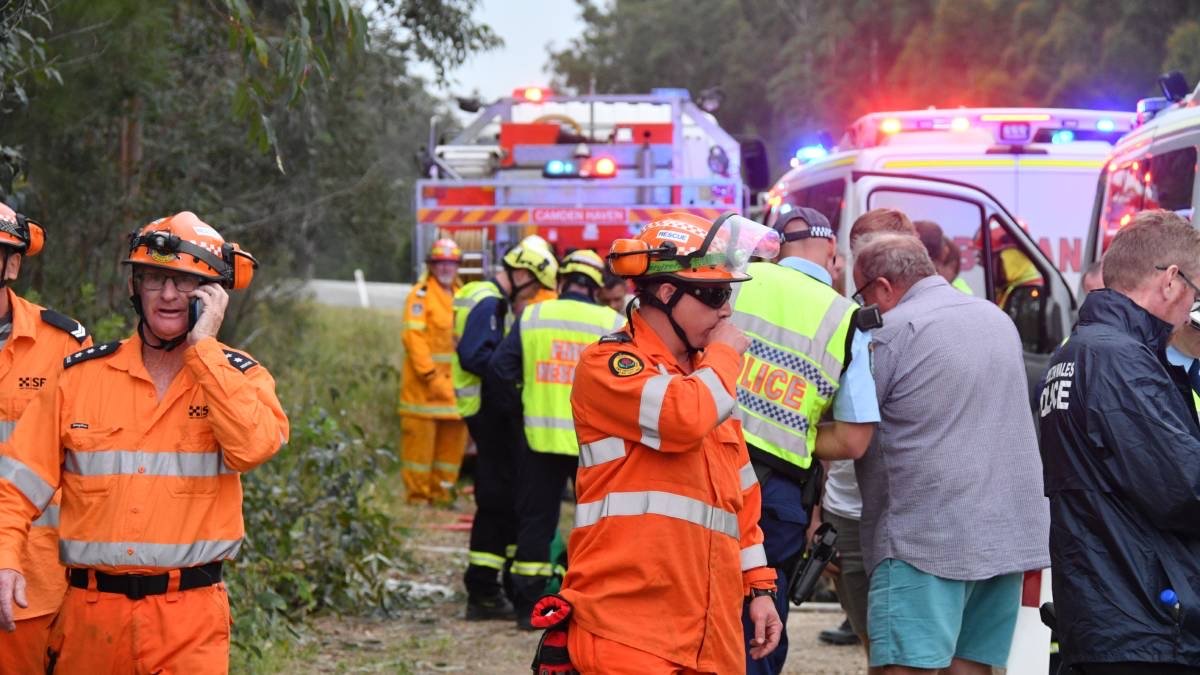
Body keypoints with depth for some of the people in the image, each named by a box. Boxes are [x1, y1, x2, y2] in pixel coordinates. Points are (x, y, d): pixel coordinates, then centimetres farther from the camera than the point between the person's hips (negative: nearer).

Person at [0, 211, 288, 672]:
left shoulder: (240, 377, 2)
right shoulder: (81, 375, 5)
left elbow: (253, 446, -20)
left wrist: (203, 346, -15)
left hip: (190, 621, -2)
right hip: (89, 613, 2)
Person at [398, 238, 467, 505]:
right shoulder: (420, 295, -6)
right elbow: (414, 338, -14)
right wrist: (431, 376, -20)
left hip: (455, 382, 7)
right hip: (424, 383, -7)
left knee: (453, 439, 10)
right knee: (421, 439, -3)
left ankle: (441, 493, 20)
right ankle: (417, 496, 3)